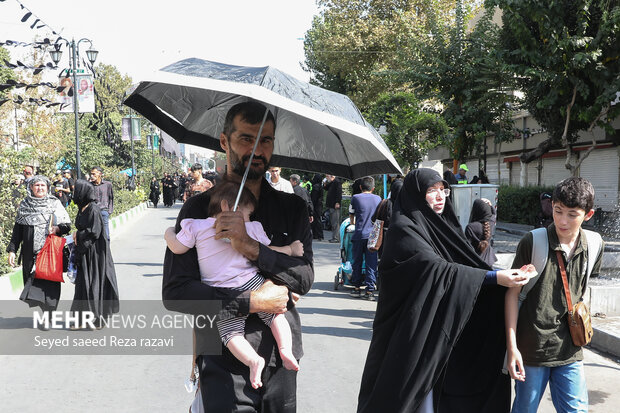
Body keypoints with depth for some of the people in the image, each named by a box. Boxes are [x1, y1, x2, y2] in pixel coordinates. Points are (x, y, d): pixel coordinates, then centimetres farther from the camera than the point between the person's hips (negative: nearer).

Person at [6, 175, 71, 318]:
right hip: (30, 252, 3)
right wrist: (12, 250, 8)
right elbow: (17, 230, 13)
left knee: (48, 282, -12)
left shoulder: (55, 203, 5)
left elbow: (67, 225, 5)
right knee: (32, 279, 3)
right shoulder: (24, 205, 11)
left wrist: (57, 228, -16)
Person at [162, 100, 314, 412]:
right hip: (224, 367, -3)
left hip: (281, 363, 3)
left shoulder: (292, 208, 5)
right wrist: (252, 302, -17)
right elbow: (174, 293, -11)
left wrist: (253, 249, -21)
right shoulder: (199, 209, -4)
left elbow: (305, 278, -7)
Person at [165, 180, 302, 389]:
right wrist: (290, 249, 26)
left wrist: (169, 233, 25)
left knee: (231, 333, 1)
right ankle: (286, 349, -2)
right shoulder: (251, 229, 4)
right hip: (252, 284, 0)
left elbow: (177, 248, 5)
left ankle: (253, 360, -21)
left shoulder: (197, 227, 3)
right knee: (275, 315, 16)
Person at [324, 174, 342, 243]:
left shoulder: (337, 182, -13)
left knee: (336, 222, -9)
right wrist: (325, 184, 9)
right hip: (331, 205, 10)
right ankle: (334, 237, 20)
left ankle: (337, 238, -7)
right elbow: (327, 189, 29)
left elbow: (339, 193, -19)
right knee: (332, 222, 14)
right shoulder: (331, 182, 16)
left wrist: (337, 203, -23)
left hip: (335, 205, -10)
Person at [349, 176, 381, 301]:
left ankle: (356, 288, 17)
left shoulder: (355, 198, 0)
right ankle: (370, 291, 0)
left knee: (357, 262, 11)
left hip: (359, 234, -1)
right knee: (371, 264, 3)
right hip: (373, 235, 1)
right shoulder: (378, 199, 8)